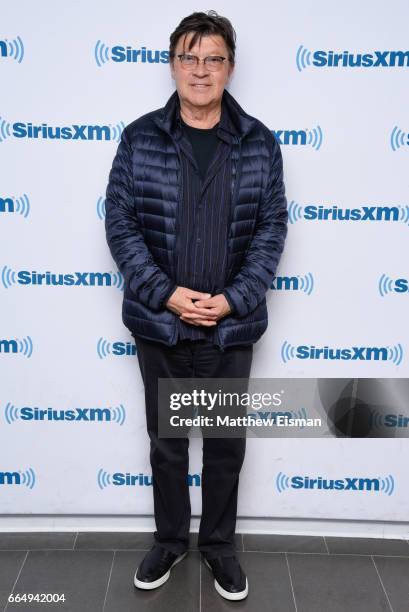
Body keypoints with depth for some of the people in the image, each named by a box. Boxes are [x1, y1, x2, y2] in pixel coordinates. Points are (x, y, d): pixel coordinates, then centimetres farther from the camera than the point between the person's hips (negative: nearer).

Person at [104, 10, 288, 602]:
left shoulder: (260, 143, -1)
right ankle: (170, 540, 40)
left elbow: (272, 228, -2)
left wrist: (233, 299, -13)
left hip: (232, 327, 0)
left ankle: (219, 544, 38)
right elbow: (120, 224, -4)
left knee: (227, 443, 14)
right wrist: (166, 294, -15)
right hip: (159, 324, 0)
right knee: (166, 442, 16)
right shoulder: (139, 138, -2)